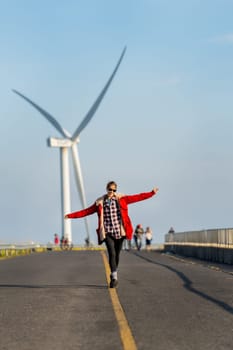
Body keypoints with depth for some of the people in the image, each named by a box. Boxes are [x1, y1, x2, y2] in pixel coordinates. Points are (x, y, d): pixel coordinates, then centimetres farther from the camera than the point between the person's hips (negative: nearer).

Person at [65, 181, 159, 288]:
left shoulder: (121, 199, 4)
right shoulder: (100, 203, 4)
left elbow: (138, 197, 3)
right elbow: (86, 211, 7)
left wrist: (151, 193, -1)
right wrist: (71, 215, 4)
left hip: (119, 231, 1)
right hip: (108, 232, -1)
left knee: (117, 254, 8)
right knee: (112, 253, -15)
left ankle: (114, 275, 29)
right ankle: (114, 278, -11)